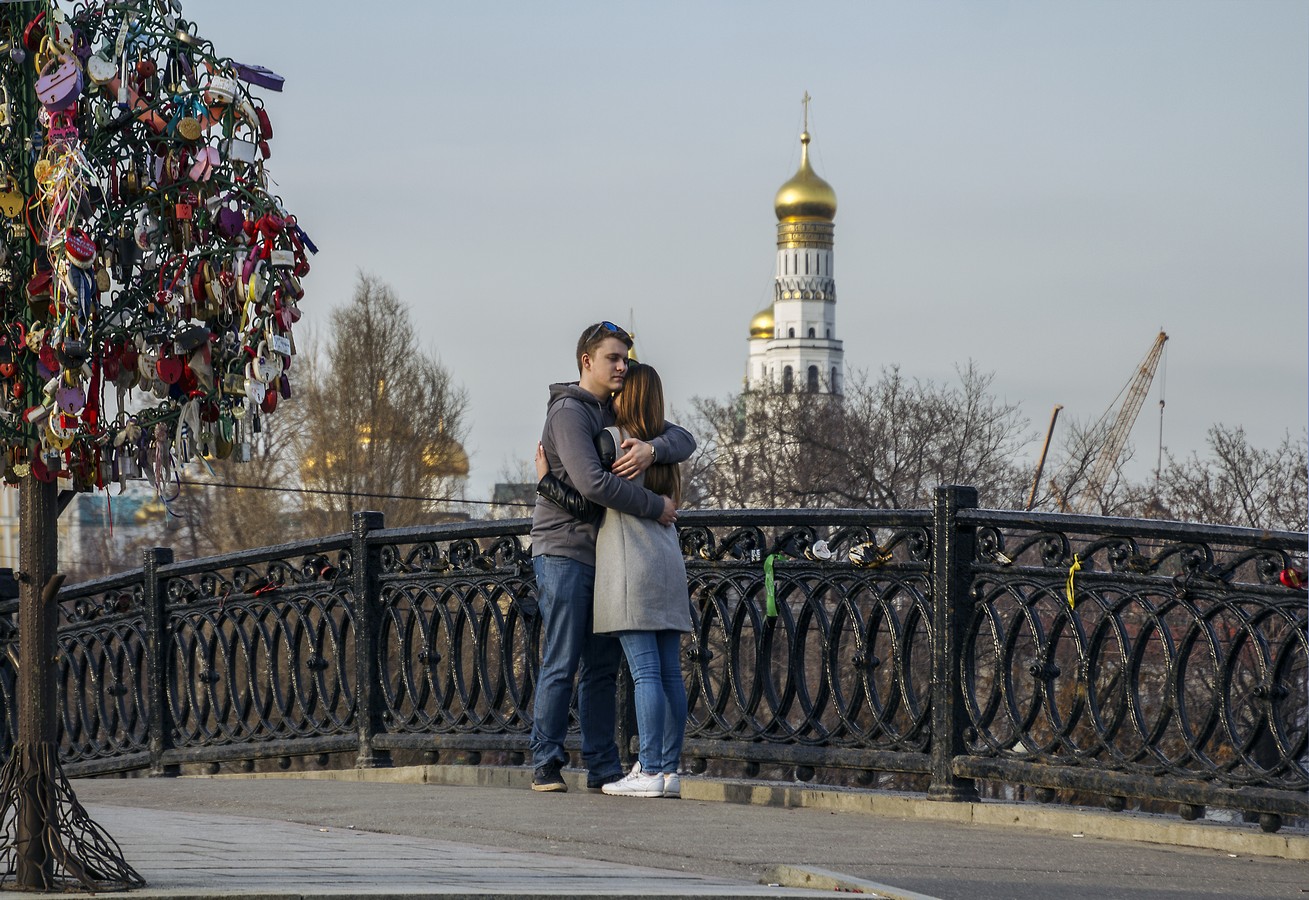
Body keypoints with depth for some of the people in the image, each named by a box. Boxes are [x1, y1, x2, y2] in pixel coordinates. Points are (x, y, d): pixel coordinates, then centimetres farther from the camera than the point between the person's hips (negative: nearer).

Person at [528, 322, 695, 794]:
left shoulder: (619, 413, 15)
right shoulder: (568, 412, -11)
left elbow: (684, 440, 7)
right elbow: (592, 483, -24)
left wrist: (652, 448, -16)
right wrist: (656, 507, -16)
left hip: (606, 556, 8)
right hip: (563, 554, -8)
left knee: (602, 667, 6)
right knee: (561, 665, -7)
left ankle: (602, 767, 8)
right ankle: (546, 763, -3)